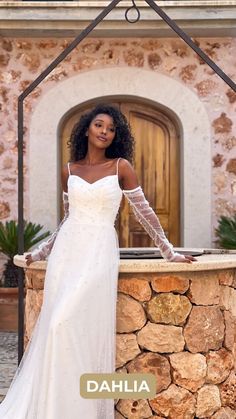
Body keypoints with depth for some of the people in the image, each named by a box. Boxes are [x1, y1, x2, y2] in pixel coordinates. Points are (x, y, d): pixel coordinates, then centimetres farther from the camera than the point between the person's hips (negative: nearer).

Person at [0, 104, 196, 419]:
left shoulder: (121, 166, 1)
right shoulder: (69, 171, 10)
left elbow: (144, 213, 4)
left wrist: (169, 252, 6)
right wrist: (41, 251, 21)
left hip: (100, 252, -4)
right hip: (67, 252, 4)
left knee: (85, 328, -14)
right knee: (56, 327, 0)